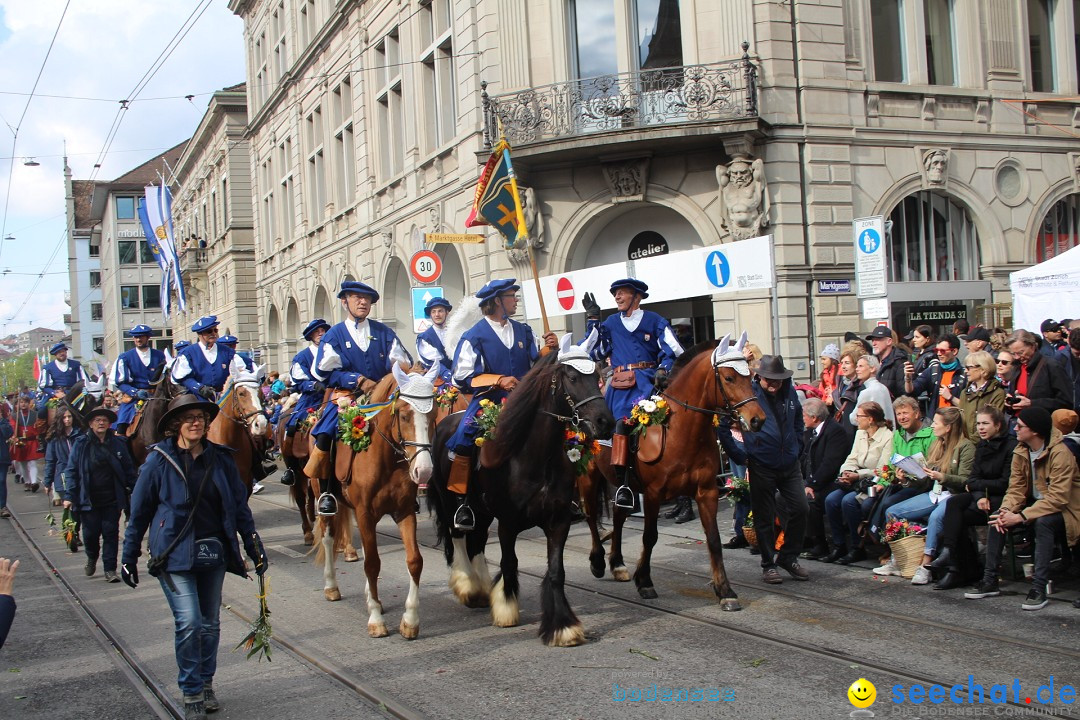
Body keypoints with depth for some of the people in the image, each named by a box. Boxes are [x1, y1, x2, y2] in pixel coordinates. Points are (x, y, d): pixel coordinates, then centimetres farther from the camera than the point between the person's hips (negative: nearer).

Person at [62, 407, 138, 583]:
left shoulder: (118, 444, 5)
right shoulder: (81, 444, -1)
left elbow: (129, 469, 9)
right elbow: (71, 471, -2)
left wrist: (134, 492, 5)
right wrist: (68, 495, -8)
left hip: (112, 500, 1)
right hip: (89, 500, -1)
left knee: (111, 533, 0)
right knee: (90, 533, 5)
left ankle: (110, 569, 8)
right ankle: (92, 558, 35)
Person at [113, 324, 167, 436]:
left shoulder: (159, 355, 11)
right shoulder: (125, 357, 7)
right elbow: (121, 382, 1)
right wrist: (136, 392, -16)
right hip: (133, 397, -1)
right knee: (121, 429, -16)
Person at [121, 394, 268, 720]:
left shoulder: (220, 459, 2)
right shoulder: (159, 460, -6)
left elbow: (240, 506, 9)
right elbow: (139, 512, 0)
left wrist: (254, 546, 7)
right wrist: (129, 557, 1)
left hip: (214, 552, 4)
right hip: (174, 555, -3)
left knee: (210, 623, 11)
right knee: (189, 622, -11)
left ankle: (206, 684, 30)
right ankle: (191, 693, 6)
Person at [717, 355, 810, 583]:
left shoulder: (789, 393, 5)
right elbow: (722, 427, -10)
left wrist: (797, 449, 13)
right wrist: (740, 456, -9)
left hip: (790, 464, 5)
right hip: (762, 467, -4)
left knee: (800, 508, 2)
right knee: (765, 517, 3)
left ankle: (789, 557, 19)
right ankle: (769, 565, 16)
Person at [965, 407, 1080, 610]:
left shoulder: (1060, 453, -24)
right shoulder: (1021, 451, -1)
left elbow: (1057, 498, -29)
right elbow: (1016, 489, -1)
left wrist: (1020, 517, -32)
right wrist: (1006, 510, -23)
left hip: (1063, 510, -7)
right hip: (1036, 503, 7)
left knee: (1042, 522, -37)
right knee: (997, 517, -14)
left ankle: (1039, 587, -33)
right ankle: (990, 580, -9)